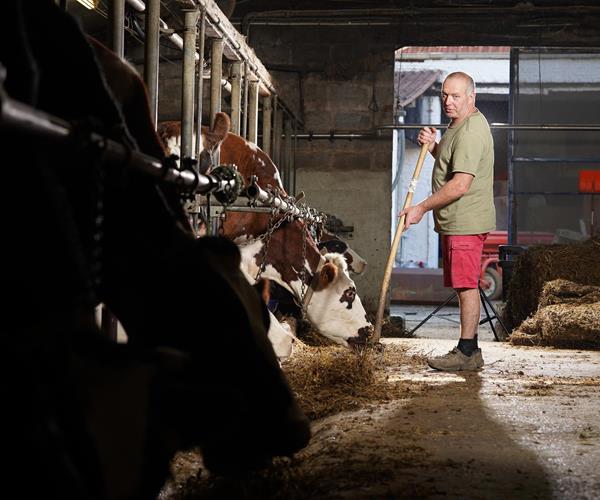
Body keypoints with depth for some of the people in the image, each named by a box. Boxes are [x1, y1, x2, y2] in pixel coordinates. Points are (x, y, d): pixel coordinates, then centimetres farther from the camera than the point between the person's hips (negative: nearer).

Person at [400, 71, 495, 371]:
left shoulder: (471, 131, -17)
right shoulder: (459, 125, 17)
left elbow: (460, 185, -23)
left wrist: (421, 208, -17)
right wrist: (434, 147, 12)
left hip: (466, 222, -11)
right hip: (455, 222, 11)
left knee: (466, 285, -8)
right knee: (463, 286, 13)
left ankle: (467, 352, -4)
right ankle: (470, 350, 20)